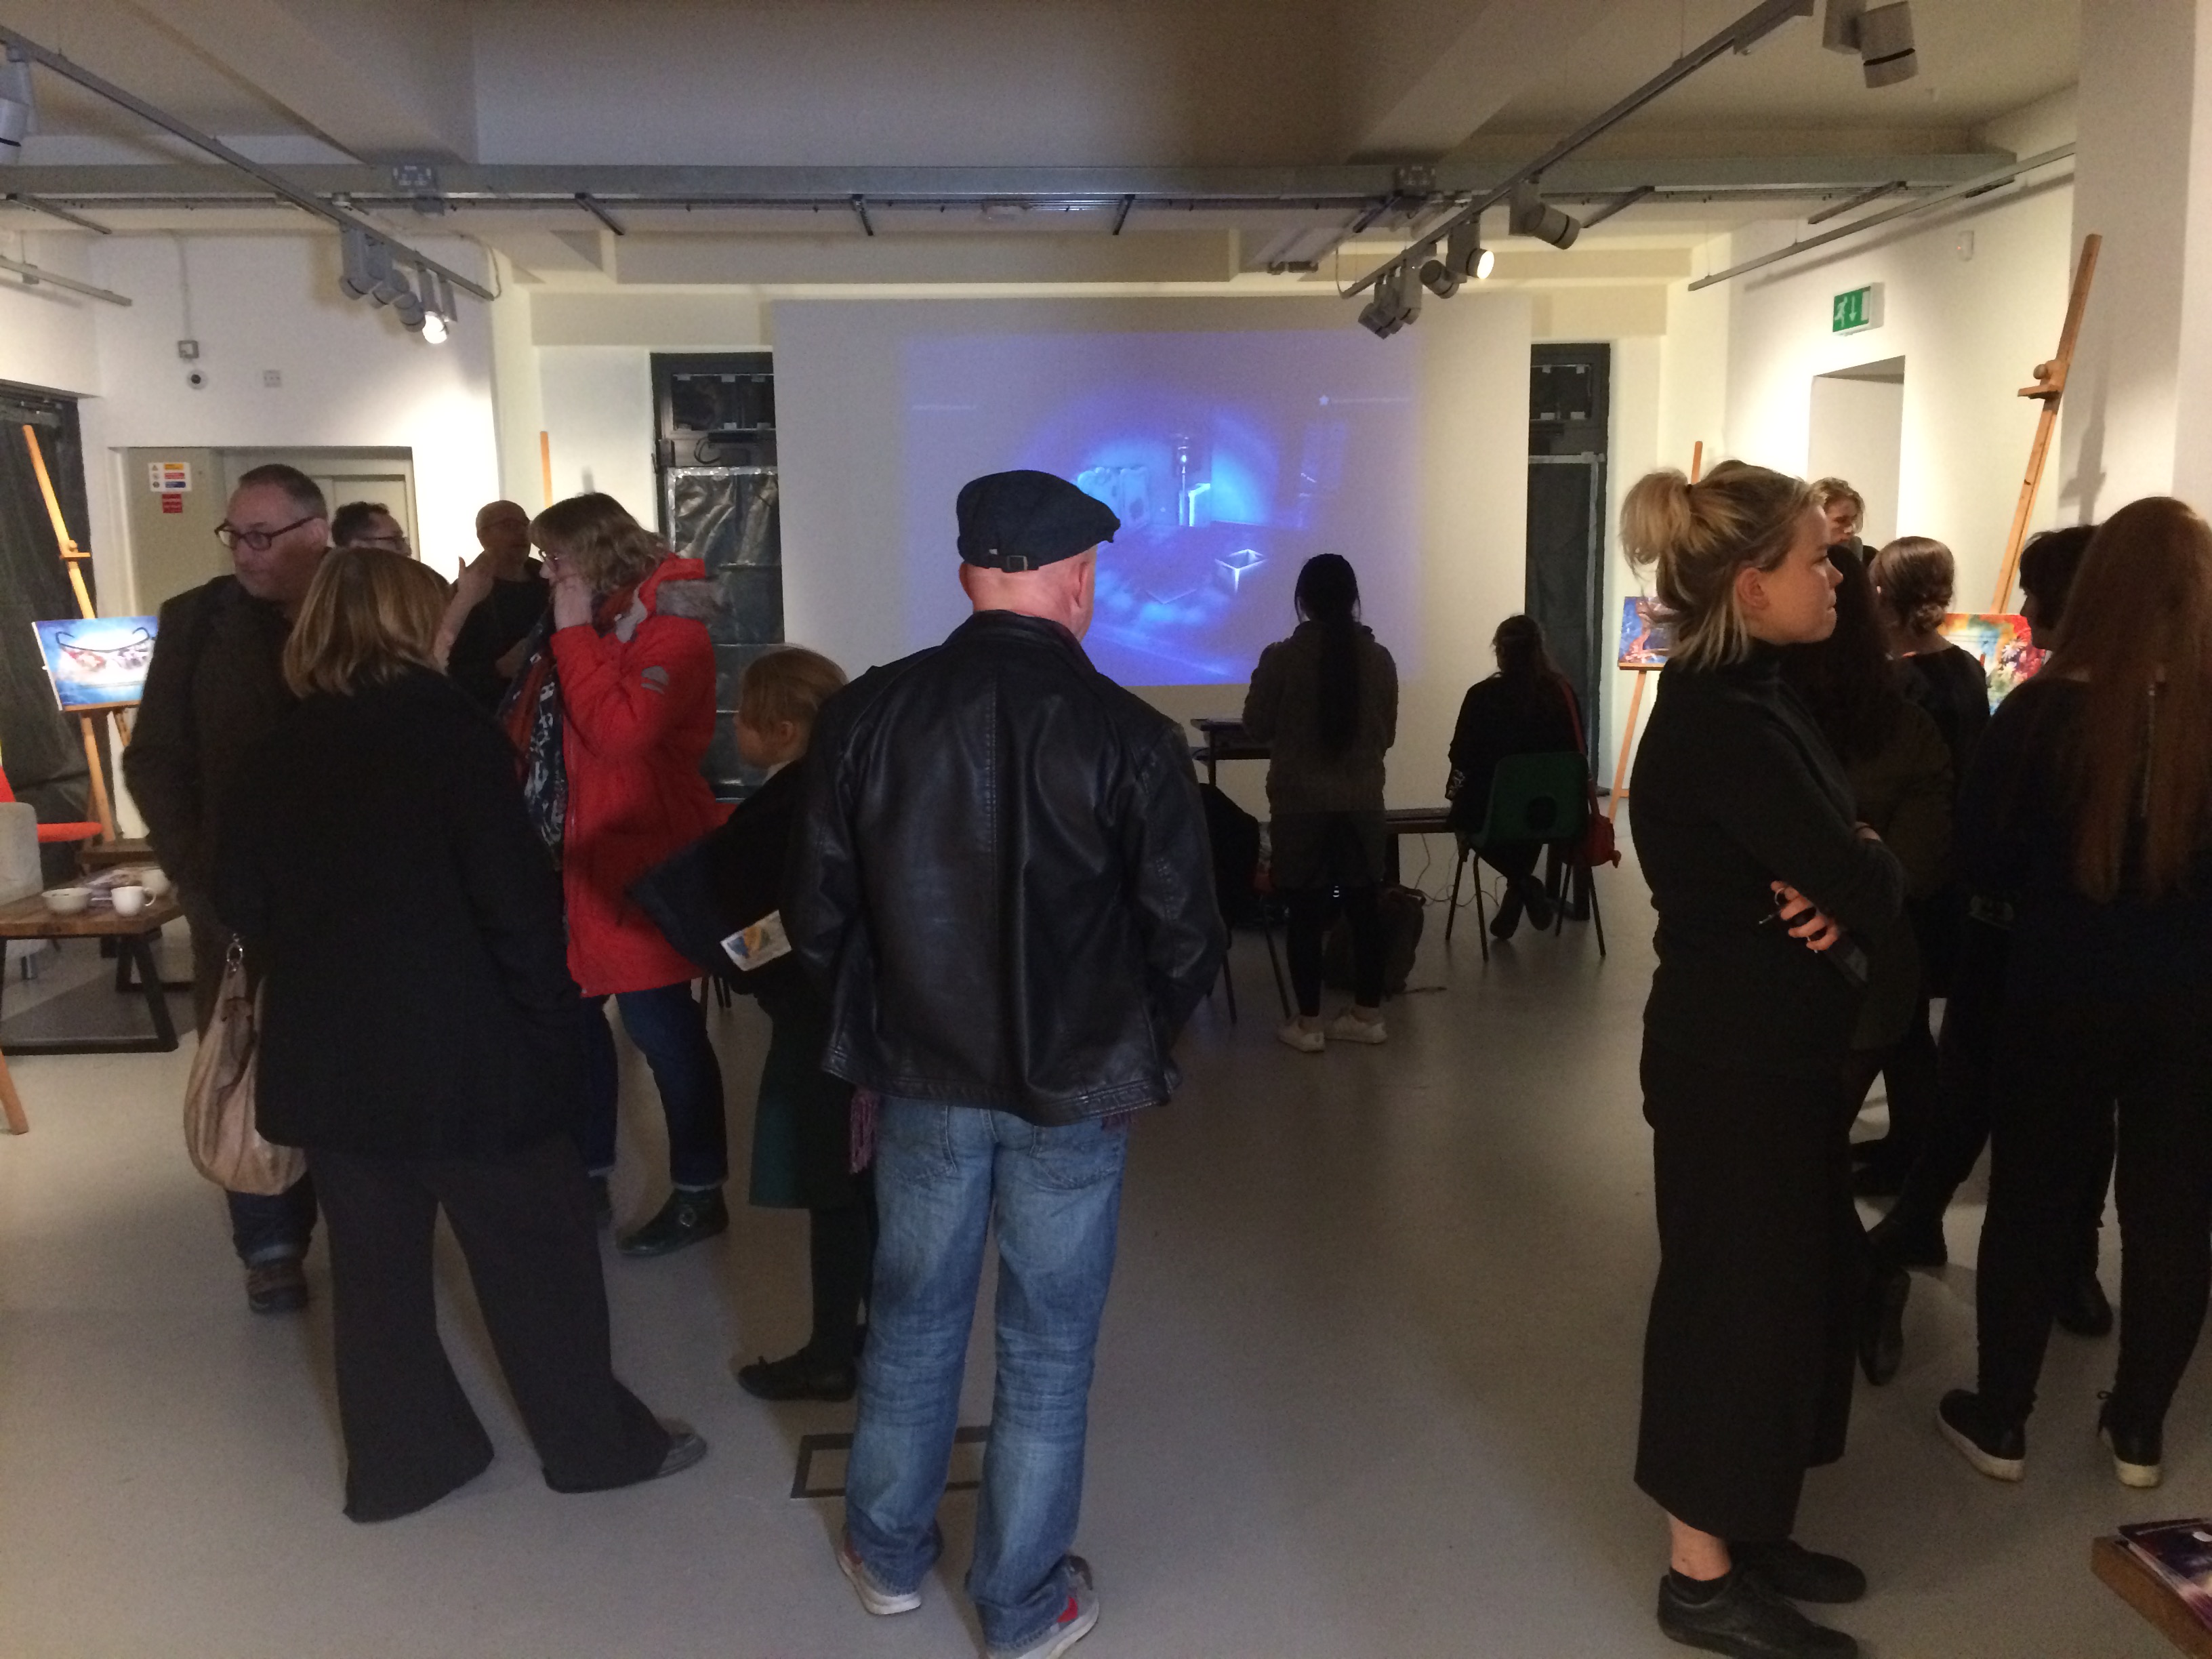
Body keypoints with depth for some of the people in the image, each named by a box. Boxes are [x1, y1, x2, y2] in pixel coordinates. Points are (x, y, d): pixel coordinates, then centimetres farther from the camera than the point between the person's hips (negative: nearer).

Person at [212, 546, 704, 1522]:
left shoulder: (274, 757, 5)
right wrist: (552, 1022, -8)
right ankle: (595, 1441, 21)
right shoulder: (449, 733, -13)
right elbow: (515, 898, -16)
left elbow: (243, 905, 10)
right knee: (535, 1255, 9)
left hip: (328, 1055, 6)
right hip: (462, 1050, -5)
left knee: (374, 1265, 16)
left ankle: (397, 1460, 27)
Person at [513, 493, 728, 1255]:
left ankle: (700, 1194, 12)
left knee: (662, 1027, -2)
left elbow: (622, 731, -26)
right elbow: (530, 731, 22)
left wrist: (574, 632, -19)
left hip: (636, 865, -9)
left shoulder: (671, 628, -12)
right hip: (570, 861, 9)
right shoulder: (576, 627, 13)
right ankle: (588, 1173, 31)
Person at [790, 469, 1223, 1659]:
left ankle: (888, 1554, 40)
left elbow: (818, 915, -3)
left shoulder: (866, 714, -8)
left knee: (912, 1315, 21)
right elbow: (1186, 941, -10)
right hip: (1074, 1091, -2)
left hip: (919, 1076, 3)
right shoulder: (1128, 736, -15)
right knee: (1047, 1348, 13)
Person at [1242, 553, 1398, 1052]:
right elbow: (1387, 736, 8)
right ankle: (1367, 1015, 18)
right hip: (1363, 803, 3)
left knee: (1306, 912, 4)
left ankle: (1308, 1024, 9)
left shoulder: (1281, 657, -11)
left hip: (1300, 804, -3)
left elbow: (1256, 728, -1)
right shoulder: (1379, 659, -1)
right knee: (1365, 907, 10)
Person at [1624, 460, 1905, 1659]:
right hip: (1734, 1059, -10)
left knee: (1791, 1286, 19)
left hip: (1777, 1046, 10)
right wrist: (1857, 873, -3)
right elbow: (1870, 893, -25)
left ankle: (1749, 1529, 36)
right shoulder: (1723, 729, -24)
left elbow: (1850, 870, 8)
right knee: (1735, 1298, 4)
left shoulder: (1752, 701, 8)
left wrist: (1840, 882, -13)